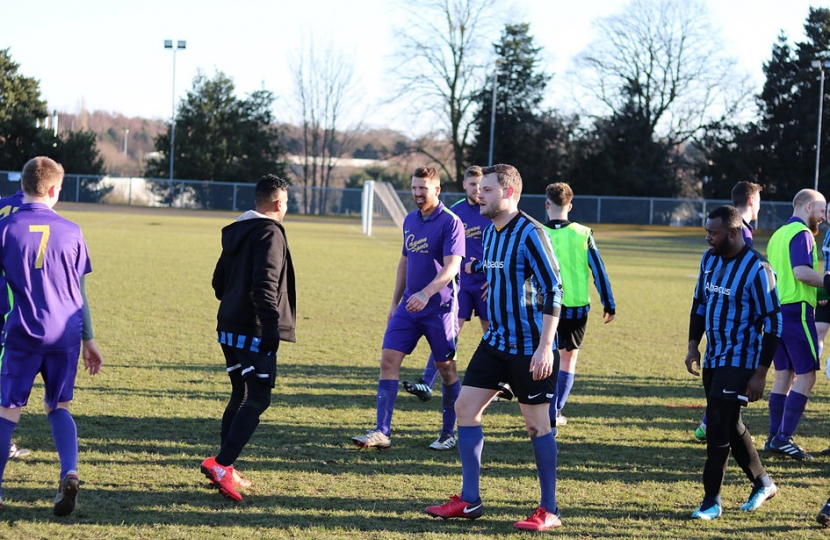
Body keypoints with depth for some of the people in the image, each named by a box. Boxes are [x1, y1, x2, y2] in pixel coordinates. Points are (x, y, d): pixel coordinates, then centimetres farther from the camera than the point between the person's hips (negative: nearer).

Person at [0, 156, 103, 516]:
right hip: (66, 334, 2)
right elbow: (80, 294, 9)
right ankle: (69, 473, -7)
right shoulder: (70, 232, 4)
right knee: (58, 406, 15)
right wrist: (89, 340, 16)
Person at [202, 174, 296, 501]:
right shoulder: (270, 234, -13)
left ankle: (225, 470, 17)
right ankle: (221, 464, -19)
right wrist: (271, 325, -25)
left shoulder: (235, 232, 15)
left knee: (241, 395, 17)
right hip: (255, 332, -9)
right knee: (257, 399, -8)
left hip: (229, 327, 9)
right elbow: (264, 284, -23)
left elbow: (219, 282, 20)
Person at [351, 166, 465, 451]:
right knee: (388, 359, -5)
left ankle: (449, 433, 18)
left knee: (446, 367, 4)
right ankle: (382, 432, -6)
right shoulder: (410, 220, 11)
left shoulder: (450, 222, -11)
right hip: (409, 306, 6)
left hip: (439, 307, -6)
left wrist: (426, 293, -34)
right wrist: (395, 302, 19)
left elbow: (451, 267, -20)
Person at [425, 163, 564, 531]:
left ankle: (549, 511, 8)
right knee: (465, 407, 5)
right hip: (496, 342, 9)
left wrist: (545, 347, -24)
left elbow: (553, 290, -20)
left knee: (537, 423, -1)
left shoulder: (530, 233, -16)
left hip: (530, 347, -9)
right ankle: (469, 501, 12)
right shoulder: (490, 232, 10)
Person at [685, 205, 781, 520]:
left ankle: (712, 501, 0)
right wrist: (693, 347, 11)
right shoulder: (709, 259, 4)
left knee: (718, 427, -9)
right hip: (713, 360, 8)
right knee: (730, 426, 15)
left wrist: (760, 373, -18)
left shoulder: (757, 270, -18)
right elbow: (699, 304, 18)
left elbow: (773, 325, -16)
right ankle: (763, 483, 32)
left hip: (739, 363, -8)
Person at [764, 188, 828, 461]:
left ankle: (775, 437, 11)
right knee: (806, 375, -7)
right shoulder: (801, 233, -10)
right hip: (797, 310, -9)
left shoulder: (779, 234, 18)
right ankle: (784, 437, -11)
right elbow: (801, 272, -23)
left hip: (776, 310, 9)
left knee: (784, 374, 12)